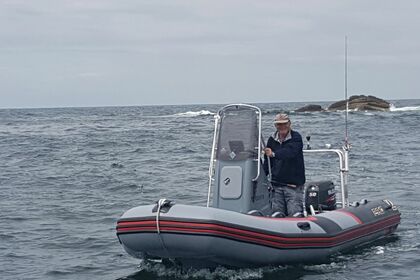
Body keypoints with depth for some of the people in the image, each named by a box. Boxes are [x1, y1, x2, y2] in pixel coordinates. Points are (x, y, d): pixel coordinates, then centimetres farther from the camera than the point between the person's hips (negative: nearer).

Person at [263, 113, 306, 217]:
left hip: (293, 184, -5)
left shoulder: (296, 138, -6)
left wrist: (274, 154, -41)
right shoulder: (272, 140, 11)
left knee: (295, 215, -13)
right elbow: (267, 162, 17)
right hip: (277, 184, 5)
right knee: (277, 215, 0)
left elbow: (290, 152, -27)